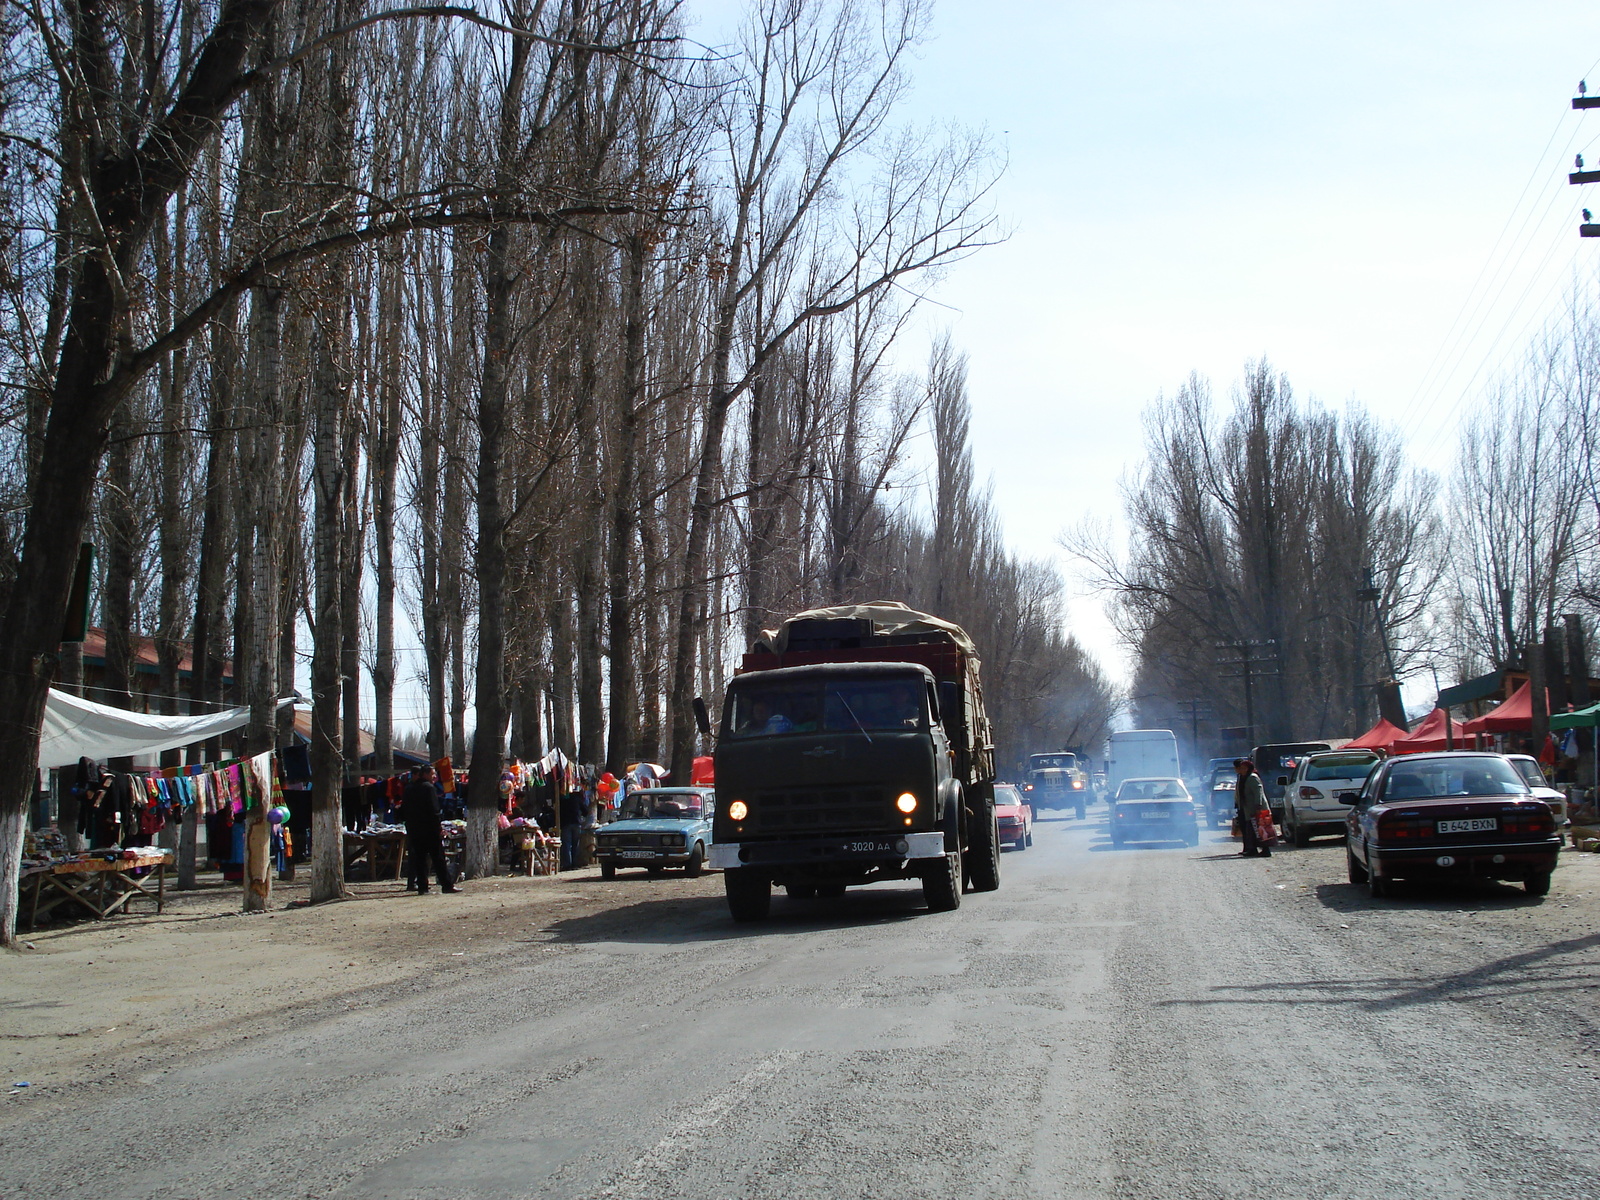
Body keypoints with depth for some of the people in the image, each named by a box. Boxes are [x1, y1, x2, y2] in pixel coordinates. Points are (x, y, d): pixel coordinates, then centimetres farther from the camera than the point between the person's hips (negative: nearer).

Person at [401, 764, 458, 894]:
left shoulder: (409, 789, 10)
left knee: (419, 859, 7)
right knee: (438, 859, -2)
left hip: (414, 830, 6)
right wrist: (439, 828, -12)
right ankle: (447, 885, -2)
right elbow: (434, 811, -16)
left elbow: (403, 811, 13)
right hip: (430, 830, -6)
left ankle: (422, 887, 4)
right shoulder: (429, 788, -11)